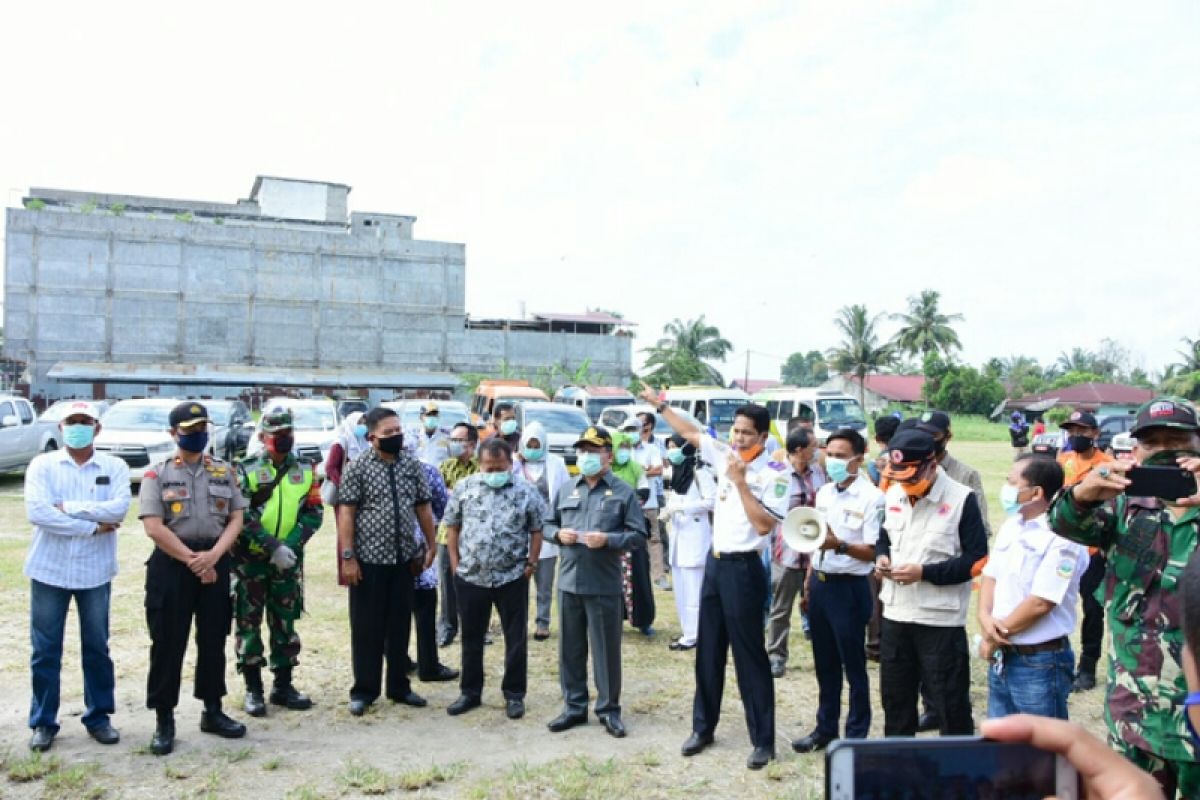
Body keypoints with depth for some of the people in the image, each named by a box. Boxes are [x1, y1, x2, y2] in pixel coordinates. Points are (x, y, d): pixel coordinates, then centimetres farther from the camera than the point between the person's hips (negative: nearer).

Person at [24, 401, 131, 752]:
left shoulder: (115, 467, 1)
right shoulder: (42, 465, -1)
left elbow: (119, 509, -15)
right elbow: (36, 512, -16)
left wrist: (68, 507, -17)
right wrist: (92, 526, -16)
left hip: (95, 571, 0)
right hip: (49, 569, 0)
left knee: (97, 647, 11)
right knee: (45, 650, 8)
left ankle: (99, 716, 24)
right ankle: (43, 722, 22)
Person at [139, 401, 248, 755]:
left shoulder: (224, 471, 8)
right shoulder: (157, 474, -2)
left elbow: (236, 519, 3)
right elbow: (154, 527, -10)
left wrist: (212, 556, -12)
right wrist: (193, 560, -13)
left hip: (216, 562, 3)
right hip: (171, 564, -3)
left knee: (214, 640, 11)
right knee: (168, 644, 2)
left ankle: (212, 711, 25)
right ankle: (164, 720, 15)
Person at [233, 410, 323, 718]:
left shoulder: (305, 470, 6)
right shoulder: (246, 470, -4)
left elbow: (314, 512, 3)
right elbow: (242, 517, -11)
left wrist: (290, 545, -11)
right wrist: (274, 546, -19)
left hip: (289, 560, 3)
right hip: (250, 560, -3)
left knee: (285, 623, 10)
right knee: (248, 624, 3)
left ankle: (283, 686, 20)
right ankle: (253, 689, 14)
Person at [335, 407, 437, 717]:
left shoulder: (412, 466, 5)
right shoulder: (358, 468, -7)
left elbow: (423, 508, 11)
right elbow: (346, 514, -8)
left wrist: (430, 545, 9)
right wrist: (347, 557, -13)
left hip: (404, 559, 4)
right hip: (368, 560, -4)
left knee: (400, 625, 12)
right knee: (367, 627, 5)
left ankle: (399, 687, 25)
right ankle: (364, 690, 18)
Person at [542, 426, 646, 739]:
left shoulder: (623, 492, -2)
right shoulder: (566, 490, 10)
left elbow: (639, 535, -5)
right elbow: (547, 524, 16)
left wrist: (608, 540, -19)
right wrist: (558, 533, -6)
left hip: (604, 585, -4)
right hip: (568, 582, 4)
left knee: (606, 650, 5)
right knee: (570, 648, 12)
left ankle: (609, 709, 19)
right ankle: (574, 706, 25)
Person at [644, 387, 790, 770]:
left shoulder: (775, 474, -13)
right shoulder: (726, 455, 5)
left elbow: (764, 525, -21)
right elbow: (692, 433, 18)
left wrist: (740, 482, -22)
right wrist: (660, 405, 21)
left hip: (743, 569, -7)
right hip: (714, 563, 7)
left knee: (750, 656, 1)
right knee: (708, 650, 15)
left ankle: (763, 740, 13)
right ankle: (703, 726, 29)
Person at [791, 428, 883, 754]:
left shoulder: (871, 497, -13)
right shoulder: (824, 493, 9)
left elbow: (873, 552, -16)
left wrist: (840, 545, -32)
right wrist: (809, 582, 15)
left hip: (849, 588, -7)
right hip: (819, 584, 7)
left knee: (853, 666, 6)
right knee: (825, 663, 17)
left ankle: (856, 735, 20)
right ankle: (825, 728, 30)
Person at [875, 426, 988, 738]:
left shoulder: (962, 499, -13)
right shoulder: (892, 496, 6)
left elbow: (976, 558, -14)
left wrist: (925, 572, -21)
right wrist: (881, 557, -4)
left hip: (941, 620, -6)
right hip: (895, 615, 6)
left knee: (949, 702, 6)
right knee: (895, 696, 19)